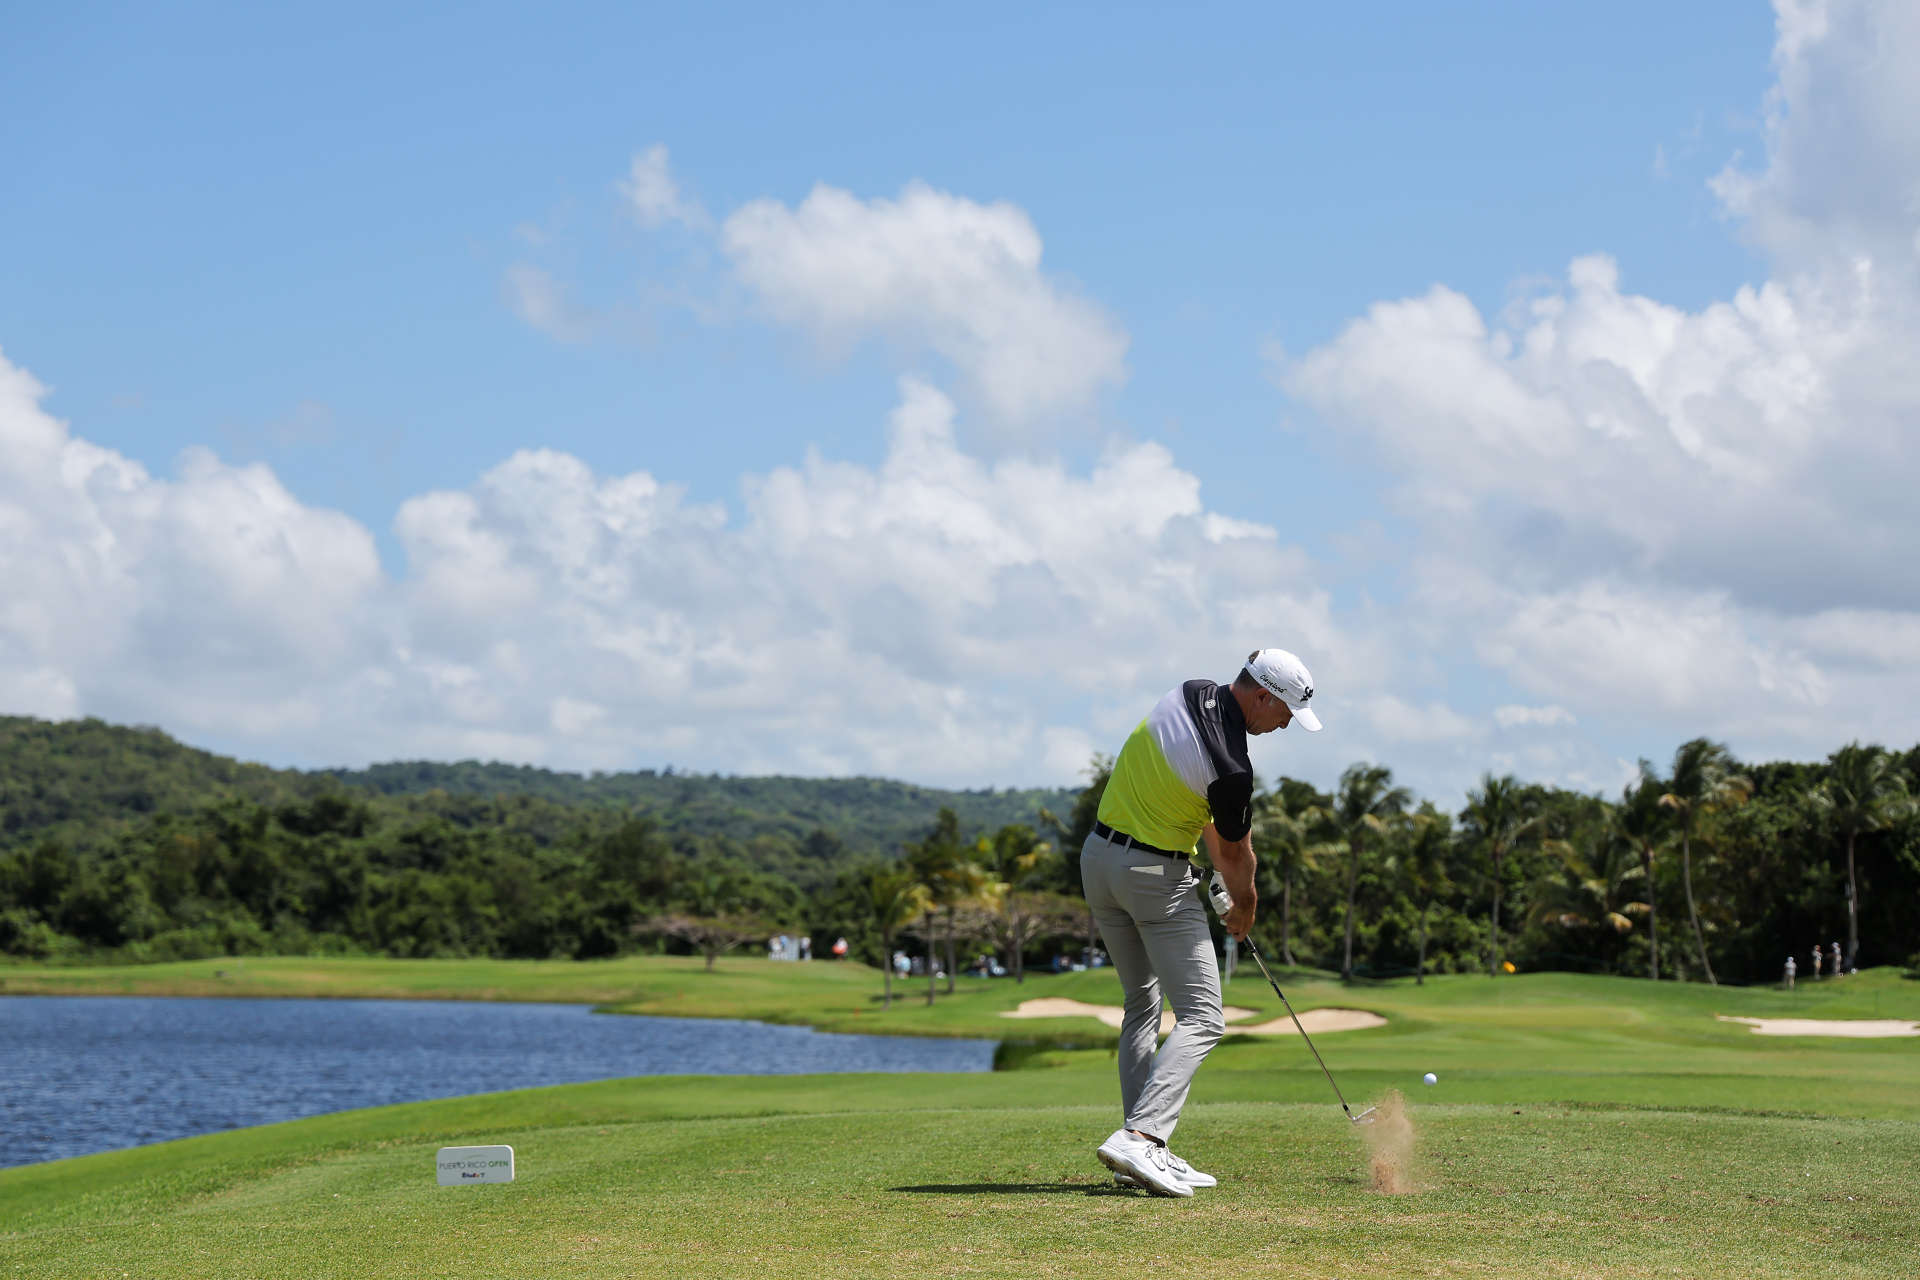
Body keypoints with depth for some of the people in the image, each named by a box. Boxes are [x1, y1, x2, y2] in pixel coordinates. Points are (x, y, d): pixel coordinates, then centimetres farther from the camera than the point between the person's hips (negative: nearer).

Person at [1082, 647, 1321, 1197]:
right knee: (1201, 1018, -7)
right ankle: (1139, 1138, -25)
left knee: (1142, 1006, 16)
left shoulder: (1188, 694, 0)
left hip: (1099, 857, 9)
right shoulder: (1230, 768, -24)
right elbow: (1235, 851, -5)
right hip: (1157, 876, -9)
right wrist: (1244, 909, 14)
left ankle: (1142, 1151, 11)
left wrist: (1217, 872, 19)